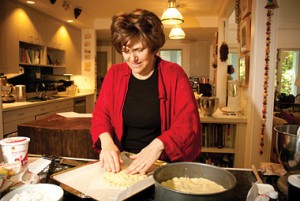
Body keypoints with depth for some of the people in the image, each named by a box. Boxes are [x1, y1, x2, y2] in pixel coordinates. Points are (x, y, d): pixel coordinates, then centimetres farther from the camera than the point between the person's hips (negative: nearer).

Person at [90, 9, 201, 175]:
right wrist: (106, 140, -16)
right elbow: (101, 113, 4)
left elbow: (188, 124, -11)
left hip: (162, 163, -2)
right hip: (122, 161, 3)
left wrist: (157, 145, -27)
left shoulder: (174, 74, -6)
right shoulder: (114, 73, 3)